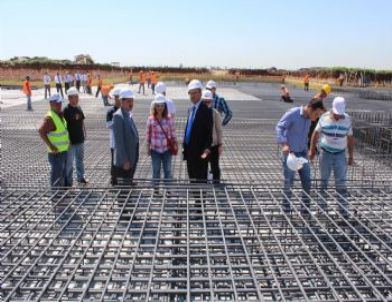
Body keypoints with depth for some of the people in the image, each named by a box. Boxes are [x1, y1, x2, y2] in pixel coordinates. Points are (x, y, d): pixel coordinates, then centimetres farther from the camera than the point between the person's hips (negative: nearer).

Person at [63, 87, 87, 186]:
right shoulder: (66, 110, -14)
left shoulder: (79, 108, 7)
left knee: (80, 159, 19)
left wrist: (84, 133, 14)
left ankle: (80, 177, 34)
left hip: (80, 139, 7)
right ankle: (68, 181, 9)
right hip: (71, 141, -7)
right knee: (69, 162, -1)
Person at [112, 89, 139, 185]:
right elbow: (119, 141, -20)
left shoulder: (129, 115, 11)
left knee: (129, 183, 17)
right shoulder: (118, 116, -17)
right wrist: (124, 161, -21)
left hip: (132, 158, 9)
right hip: (125, 160, -9)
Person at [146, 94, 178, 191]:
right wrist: (148, 148, 2)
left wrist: (175, 144, -3)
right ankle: (155, 189, 21)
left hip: (167, 149, 0)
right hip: (155, 149, 0)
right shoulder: (151, 119, -5)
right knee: (156, 170, 9)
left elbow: (172, 132, 2)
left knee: (168, 170, 7)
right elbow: (148, 134, 1)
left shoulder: (169, 118, -5)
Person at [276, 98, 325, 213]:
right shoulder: (293, 113, -14)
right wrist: (284, 143, -29)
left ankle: (305, 208, 18)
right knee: (289, 182, 3)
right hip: (289, 153, -7)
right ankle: (286, 208, 19)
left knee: (306, 181, 5)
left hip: (302, 153, 7)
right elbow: (279, 127, -19)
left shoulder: (308, 119, 8)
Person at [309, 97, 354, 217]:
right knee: (323, 181, 7)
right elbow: (316, 133, 1)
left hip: (340, 155, 1)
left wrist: (351, 156, 3)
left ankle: (343, 209, 6)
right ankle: (322, 207, 18)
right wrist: (312, 150, 3)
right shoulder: (324, 118, -10)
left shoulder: (347, 119, -6)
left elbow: (350, 138, 2)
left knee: (341, 183, -1)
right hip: (325, 153, -1)